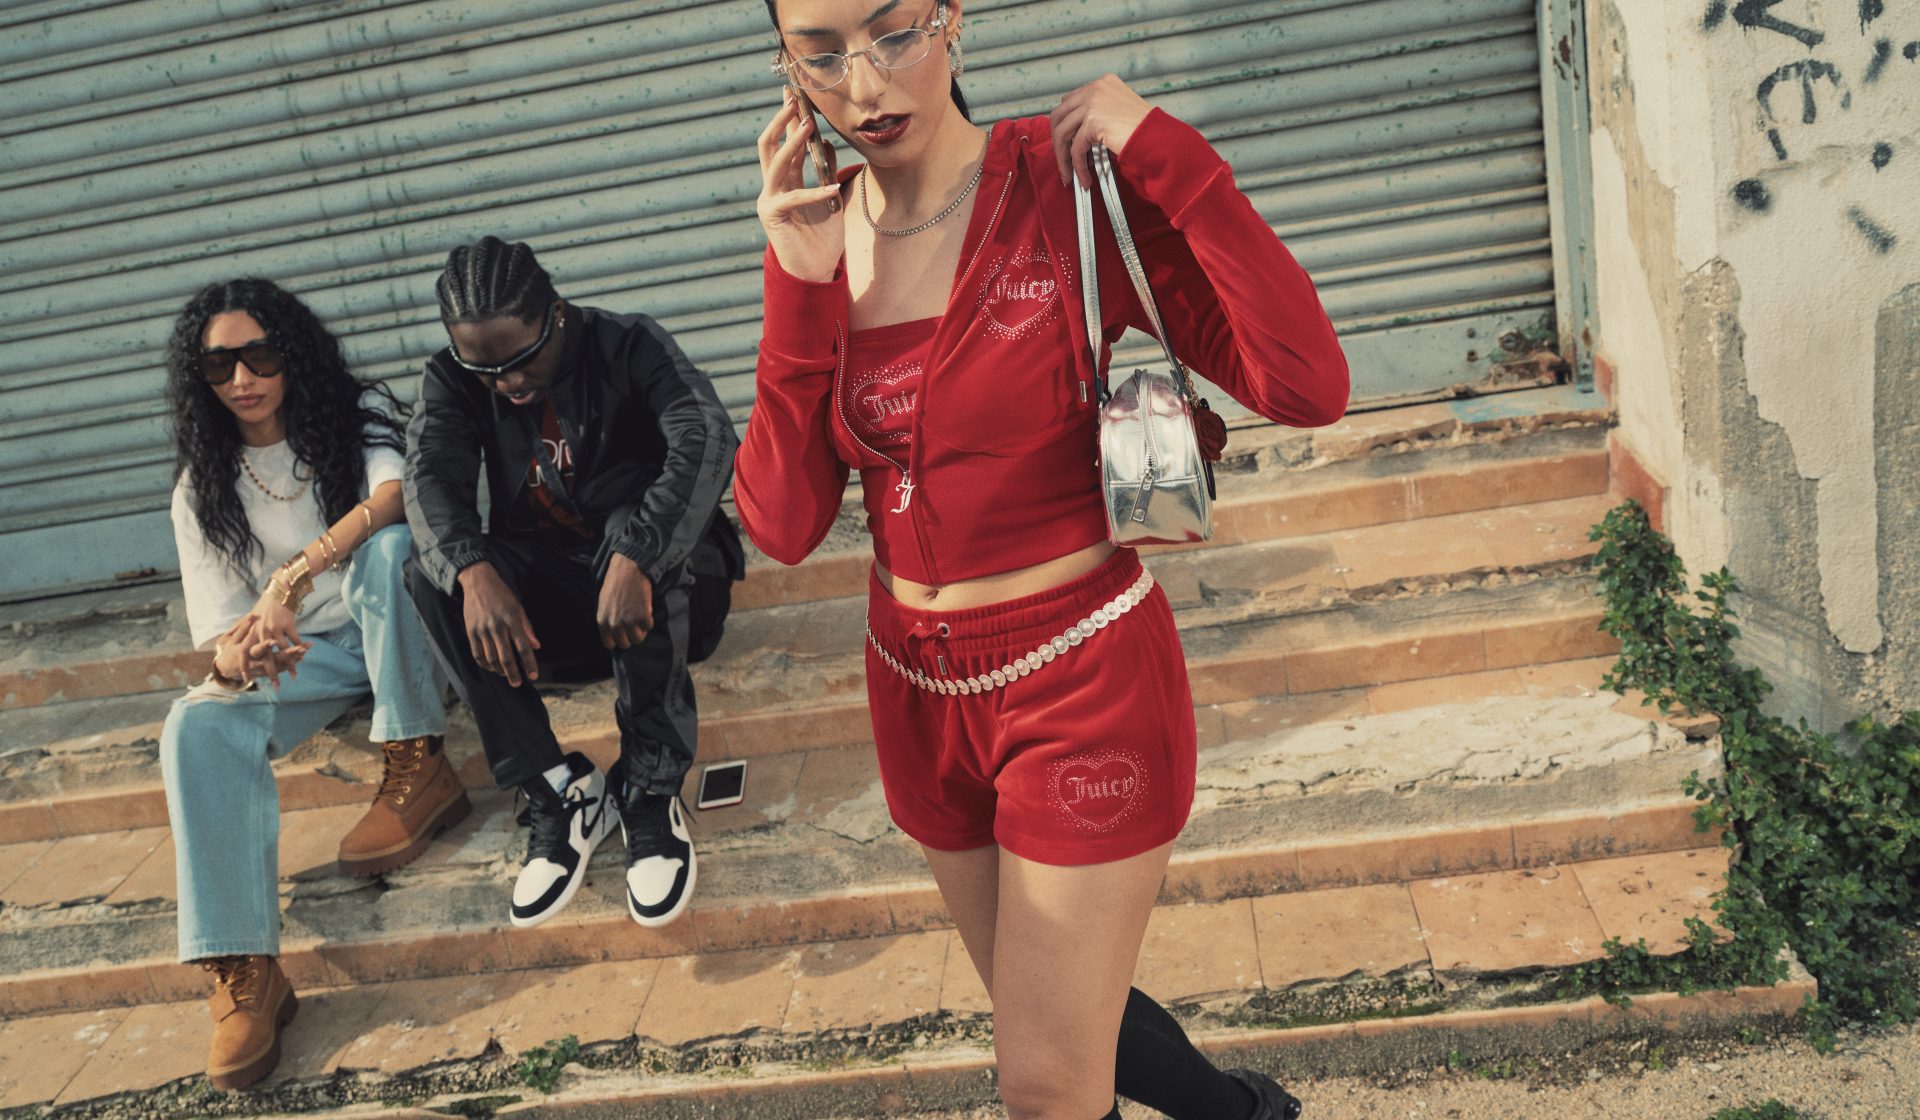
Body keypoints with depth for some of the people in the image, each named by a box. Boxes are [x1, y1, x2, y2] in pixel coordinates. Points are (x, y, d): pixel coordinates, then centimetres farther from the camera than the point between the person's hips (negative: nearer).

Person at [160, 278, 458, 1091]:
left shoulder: (361, 414, -2)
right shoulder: (203, 488, 6)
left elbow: (397, 493, -25)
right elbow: (217, 625, -2)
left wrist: (293, 577, -38)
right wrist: (238, 654, -30)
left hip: (398, 632, -2)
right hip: (303, 656, 2)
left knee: (383, 548, -35)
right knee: (197, 727, -28)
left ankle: (419, 770, -28)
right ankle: (243, 975, -33)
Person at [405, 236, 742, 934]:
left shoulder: (628, 346, -12)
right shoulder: (453, 380, 0)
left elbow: (708, 439, -29)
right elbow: (430, 477, -17)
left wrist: (632, 560, -44)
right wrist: (475, 574, -38)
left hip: (667, 587, -3)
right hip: (551, 602, 4)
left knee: (634, 527, -35)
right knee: (432, 575, -22)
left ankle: (651, 790, -27)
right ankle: (560, 794, -21)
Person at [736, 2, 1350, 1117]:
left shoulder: (1072, 184, -14)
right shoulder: (817, 232, -1)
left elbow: (1308, 387, -24)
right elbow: (783, 525, -9)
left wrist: (1170, 157, -25)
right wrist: (801, 292, -18)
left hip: (1080, 679, -5)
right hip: (920, 688, 6)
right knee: (1055, 1020, 25)